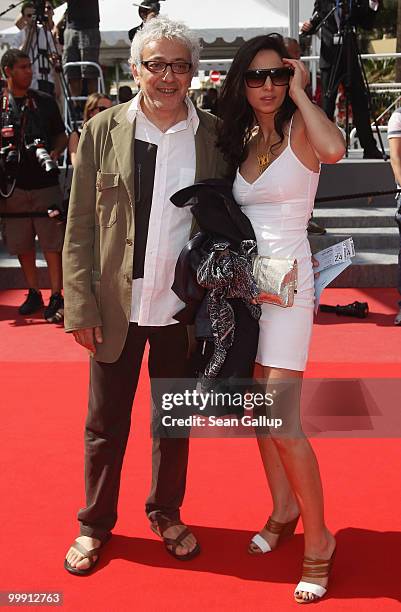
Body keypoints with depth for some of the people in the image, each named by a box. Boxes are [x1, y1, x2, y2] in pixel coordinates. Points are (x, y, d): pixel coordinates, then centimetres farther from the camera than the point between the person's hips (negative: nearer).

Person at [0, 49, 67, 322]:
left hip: (45, 183, -1)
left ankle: (56, 297, 3)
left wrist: (55, 153, -6)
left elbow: (61, 135, 13)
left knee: (52, 242, -4)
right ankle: (34, 293, 22)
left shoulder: (45, 101, 8)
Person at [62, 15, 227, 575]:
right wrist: (80, 306, -7)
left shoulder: (214, 136, -1)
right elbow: (79, 226, -2)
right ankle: (95, 524, 33)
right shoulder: (102, 130, -2)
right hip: (117, 307, 0)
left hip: (183, 309, 1)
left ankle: (166, 514, 39)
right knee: (105, 424, 13)